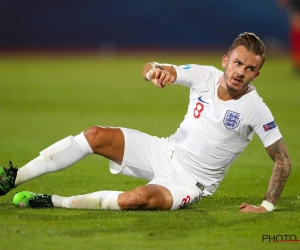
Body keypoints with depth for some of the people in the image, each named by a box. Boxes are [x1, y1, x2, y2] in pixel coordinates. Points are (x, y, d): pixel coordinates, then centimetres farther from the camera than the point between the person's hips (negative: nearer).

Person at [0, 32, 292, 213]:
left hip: (190, 181, -5)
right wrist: (156, 70, -30)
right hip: (166, 151, 5)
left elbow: (283, 161, -11)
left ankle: (52, 202, -25)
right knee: (96, 136, -15)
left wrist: (266, 206, -18)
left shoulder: (254, 108, -16)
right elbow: (149, 70, -5)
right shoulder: (205, 76, -6)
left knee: (140, 198, -37)